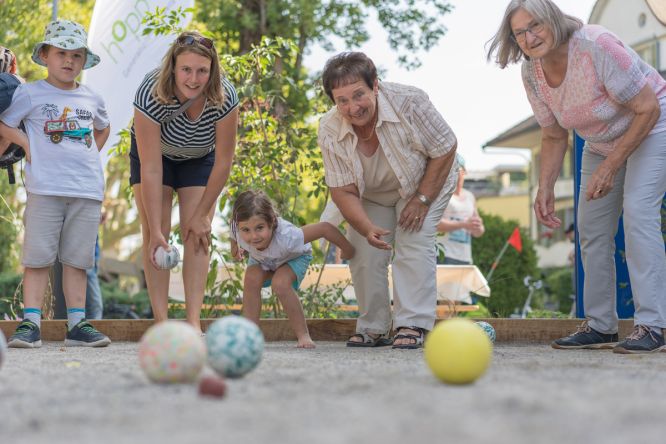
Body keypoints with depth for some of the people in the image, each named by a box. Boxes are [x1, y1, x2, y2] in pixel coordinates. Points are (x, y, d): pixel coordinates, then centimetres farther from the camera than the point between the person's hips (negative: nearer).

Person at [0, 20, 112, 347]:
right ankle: (30, 324, -3)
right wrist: (27, 144, -6)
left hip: (87, 189, 4)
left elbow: (103, 129, 34)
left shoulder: (92, 98, 15)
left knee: (77, 259, 5)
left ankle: (77, 324, 7)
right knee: (37, 258, -4)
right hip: (45, 188, -4)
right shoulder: (30, 94, 3)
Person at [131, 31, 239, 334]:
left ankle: (194, 322, -13)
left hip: (199, 159, 1)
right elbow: (151, 170, -35)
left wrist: (202, 214, -18)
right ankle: (161, 324, -11)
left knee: (198, 235, -11)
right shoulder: (150, 95, -37)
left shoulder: (224, 98, -33)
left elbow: (223, 162, -22)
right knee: (154, 235, -11)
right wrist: (155, 230, -36)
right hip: (153, 153, -1)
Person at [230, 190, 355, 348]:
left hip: (295, 256, -4)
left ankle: (303, 335, -16)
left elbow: (325, 228, -39)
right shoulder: (238, 230, -36)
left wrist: (347, 250, -26)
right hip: (261, 258, 4)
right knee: (251, 279, -24)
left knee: (280, 283, -30)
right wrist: (235, 249, -12)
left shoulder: (287, 237, -49)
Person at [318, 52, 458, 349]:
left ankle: (412, 325, -20)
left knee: (414, 244, -20)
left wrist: (422, 199, -23)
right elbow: (344, 191, -22)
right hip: (370, 196, 3)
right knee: (364, 253, -7)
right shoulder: (329, 131, -26)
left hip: (425, 183, -3)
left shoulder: (409, 102, -35)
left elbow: (444, 150, -22)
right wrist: (367, 228, -39)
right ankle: (373, 329, 6)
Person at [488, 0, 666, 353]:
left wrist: (611, 165, -27)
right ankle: (600, 326, 12)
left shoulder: (596, 46, -32)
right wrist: (545, 188, -11)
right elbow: (554, 136, 1)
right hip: (601, 141, 7)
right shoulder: (532, 73, -12)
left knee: (638, 211, -23)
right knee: (591, 227, 2)